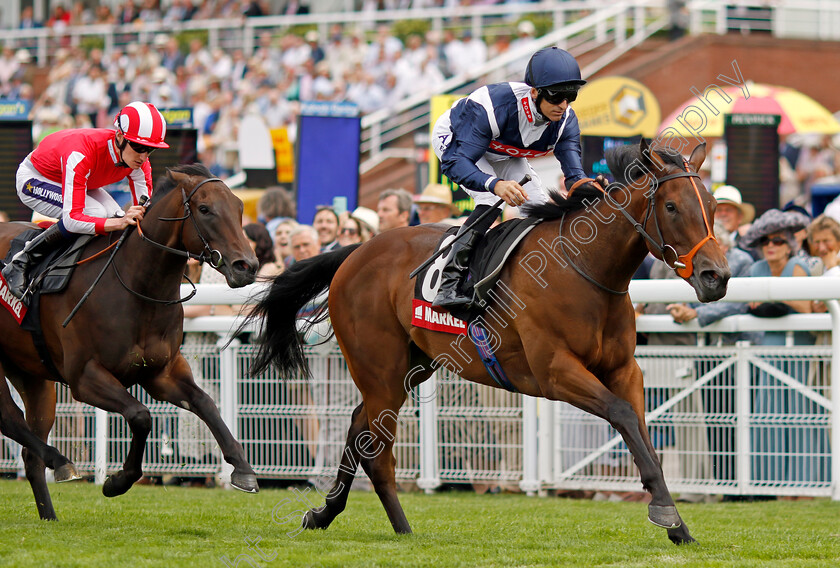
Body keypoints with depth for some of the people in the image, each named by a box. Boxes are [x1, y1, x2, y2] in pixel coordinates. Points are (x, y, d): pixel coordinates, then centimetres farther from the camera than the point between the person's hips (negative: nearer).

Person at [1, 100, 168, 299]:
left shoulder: (139, 161, -22)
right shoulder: (82, 153, -42)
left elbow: (144, 213, -17)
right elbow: (72, 219, -46)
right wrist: (118, 223, -58)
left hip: (81, 182, 7)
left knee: (119, 218, -18)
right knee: (95, 212, -31)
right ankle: (20, 263, -18)